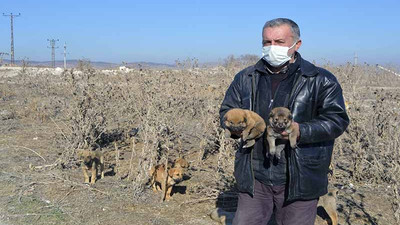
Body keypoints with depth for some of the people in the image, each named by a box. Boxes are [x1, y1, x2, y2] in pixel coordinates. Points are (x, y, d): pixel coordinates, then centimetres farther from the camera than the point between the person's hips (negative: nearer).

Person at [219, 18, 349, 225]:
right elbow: (226, 111, 14)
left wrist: (302, 131, -22)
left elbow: (337, 119, -6)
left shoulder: (321, 81, -3)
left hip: (299, 179, -2)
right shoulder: (245, 78, 9)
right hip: (254, 177, 3)